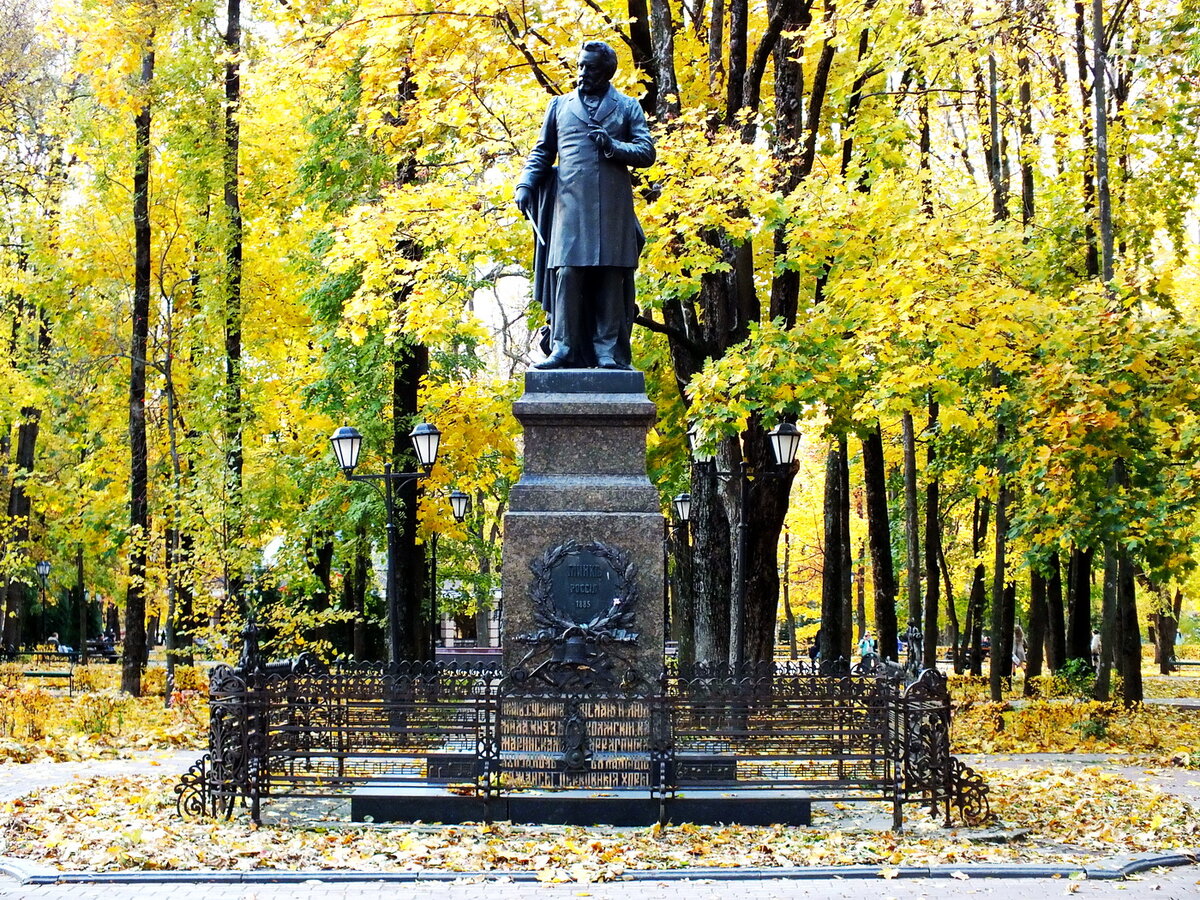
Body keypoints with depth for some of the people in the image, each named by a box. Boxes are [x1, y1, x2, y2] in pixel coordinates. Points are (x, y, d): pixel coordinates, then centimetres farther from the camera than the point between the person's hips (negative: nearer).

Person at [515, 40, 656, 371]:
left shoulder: (627, 107, 14)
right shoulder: (560, 106, 18)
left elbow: (647, 152, 8)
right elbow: (541, 152, 20)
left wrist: (613, 146, -10)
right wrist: (525, 184, 3)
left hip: (613, 210, -1)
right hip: (570, 207, 1)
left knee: (611, 281, -3)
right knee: (566, 275, -8)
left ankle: (608, 353, 0)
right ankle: (562, 349, -6)